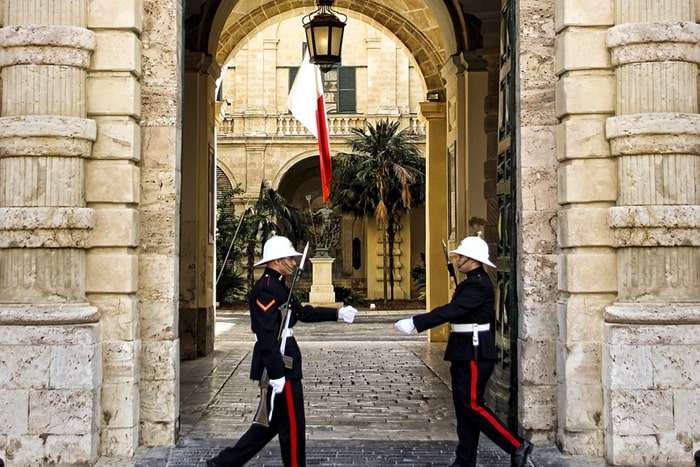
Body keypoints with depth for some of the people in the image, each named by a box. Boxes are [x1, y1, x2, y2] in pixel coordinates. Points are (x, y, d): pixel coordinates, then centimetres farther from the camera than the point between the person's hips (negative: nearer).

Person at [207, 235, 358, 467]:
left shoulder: (278, 286, 14)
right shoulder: (266, 289, -19)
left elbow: (302, 312, 22)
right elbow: (266, 336, -24)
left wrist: (337, 314, 19)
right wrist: (277, 374, -24)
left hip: (282, 363, 11)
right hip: (280, 366, -11)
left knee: (272, 422, 17)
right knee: (292, 425, 2)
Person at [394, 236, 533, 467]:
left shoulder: (478, 284, -18)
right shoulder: (473, 281, 15)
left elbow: (451, 311, -26)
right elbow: (455, 311, 15)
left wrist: (416, 323, -28)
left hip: (475, 354, -10)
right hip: (465, 353, 10)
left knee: (472, 405, -8)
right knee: (464, 407, 12)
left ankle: (517, 446, 0)